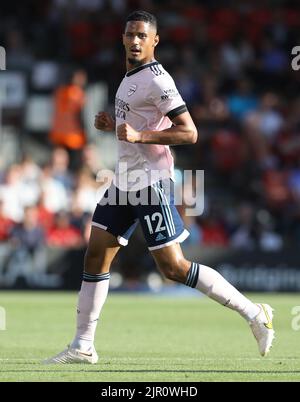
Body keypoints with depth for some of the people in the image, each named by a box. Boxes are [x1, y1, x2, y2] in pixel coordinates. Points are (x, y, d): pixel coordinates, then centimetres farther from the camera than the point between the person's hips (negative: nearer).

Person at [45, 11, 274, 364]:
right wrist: (113, 126, 11)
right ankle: (82, 346, 13)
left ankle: (253, 314, -3)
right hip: (125, 182, 9)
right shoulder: (131, 78, 15)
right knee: (95, 256, 7)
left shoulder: (156, 80, -14)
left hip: (151, 182, -9)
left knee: (172, 267, -10)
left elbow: (189, 133, -20)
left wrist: (138, 136, -27)